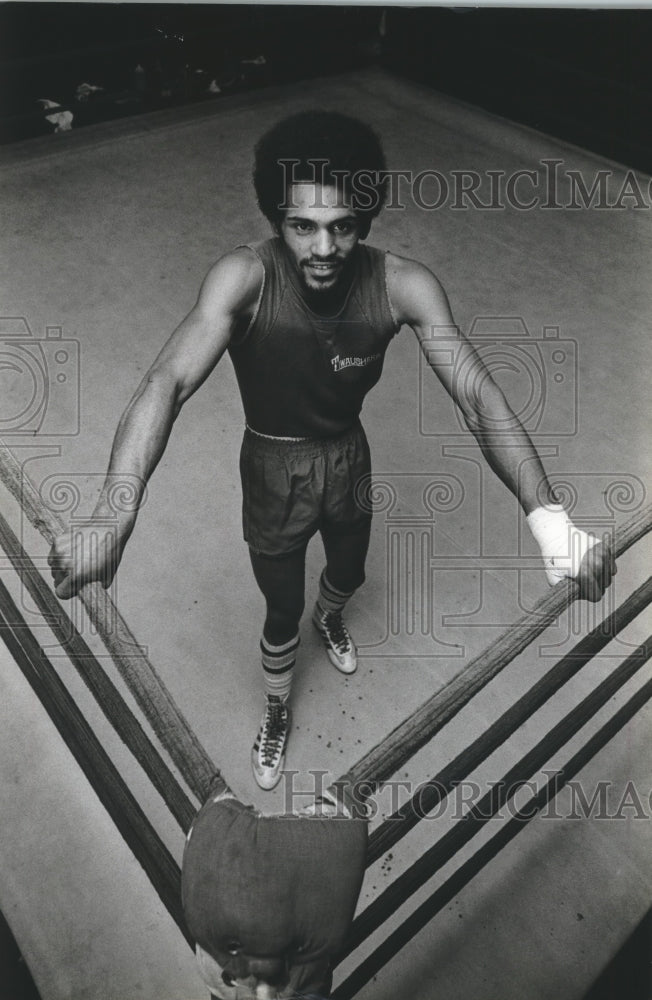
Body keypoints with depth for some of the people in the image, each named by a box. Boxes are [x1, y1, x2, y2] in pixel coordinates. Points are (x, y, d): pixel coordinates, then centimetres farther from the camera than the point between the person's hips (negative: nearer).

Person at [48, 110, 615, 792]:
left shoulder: (403, 287, -24)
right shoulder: (246, 278, -29)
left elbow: (477, 395, -30)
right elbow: (169, 382, -42)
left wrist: (547, 517, -42)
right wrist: (110, 518, -56)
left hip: (349, 461, 3)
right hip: (274, 472, -2)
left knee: (349, 573, 29)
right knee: (281, 613, 15)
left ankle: (329, 618, 68)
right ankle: (276, 713, 48)